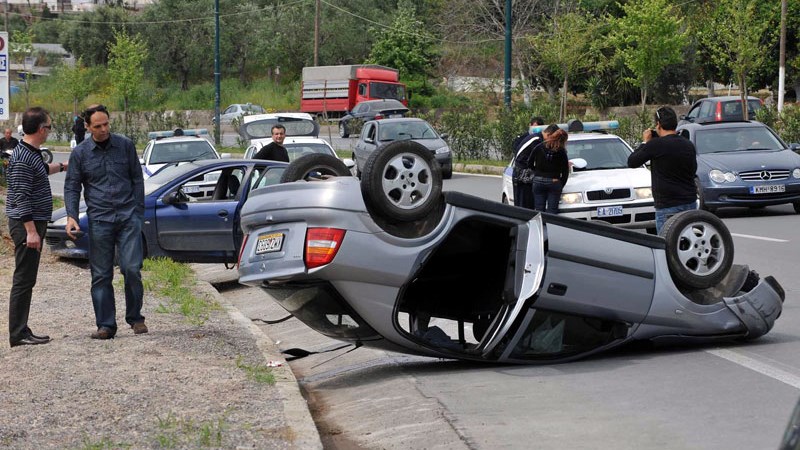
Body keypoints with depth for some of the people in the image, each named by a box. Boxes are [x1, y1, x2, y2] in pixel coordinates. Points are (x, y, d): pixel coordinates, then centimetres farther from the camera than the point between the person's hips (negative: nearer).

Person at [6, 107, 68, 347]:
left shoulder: (32, 154, 12)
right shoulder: (22, 158, -19)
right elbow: (21, 198, -23)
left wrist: (63, 166, 49)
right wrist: (31, 230, -25)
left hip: (34, 222, 10)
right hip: (26, 225, -10)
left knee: (27, 279, 11)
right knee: (24, 280, -7)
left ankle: (21, 330, 16)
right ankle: (18, 334, -4)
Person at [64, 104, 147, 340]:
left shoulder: (125, 145, 5)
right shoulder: (80, 153, 4)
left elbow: (137, 178, 11)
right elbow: (71, 187, 7)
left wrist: (138, 212, 5)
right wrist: (71, 216, -8)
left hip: (128, 217, -1)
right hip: (99, 220, 1)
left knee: (132, 269, -8)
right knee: (101, 275, 2)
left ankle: (135, 318, 9)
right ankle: (105, 325, 9)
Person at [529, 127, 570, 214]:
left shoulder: (539, 147, 1)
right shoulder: (561, 151, -4)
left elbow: (529, 163, 5)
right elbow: (565, 171, 0)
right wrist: (561, 185, 11)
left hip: (538, 181, 2)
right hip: (554, 182, -2)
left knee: (539, 210, 5)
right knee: (552, 211, -1)